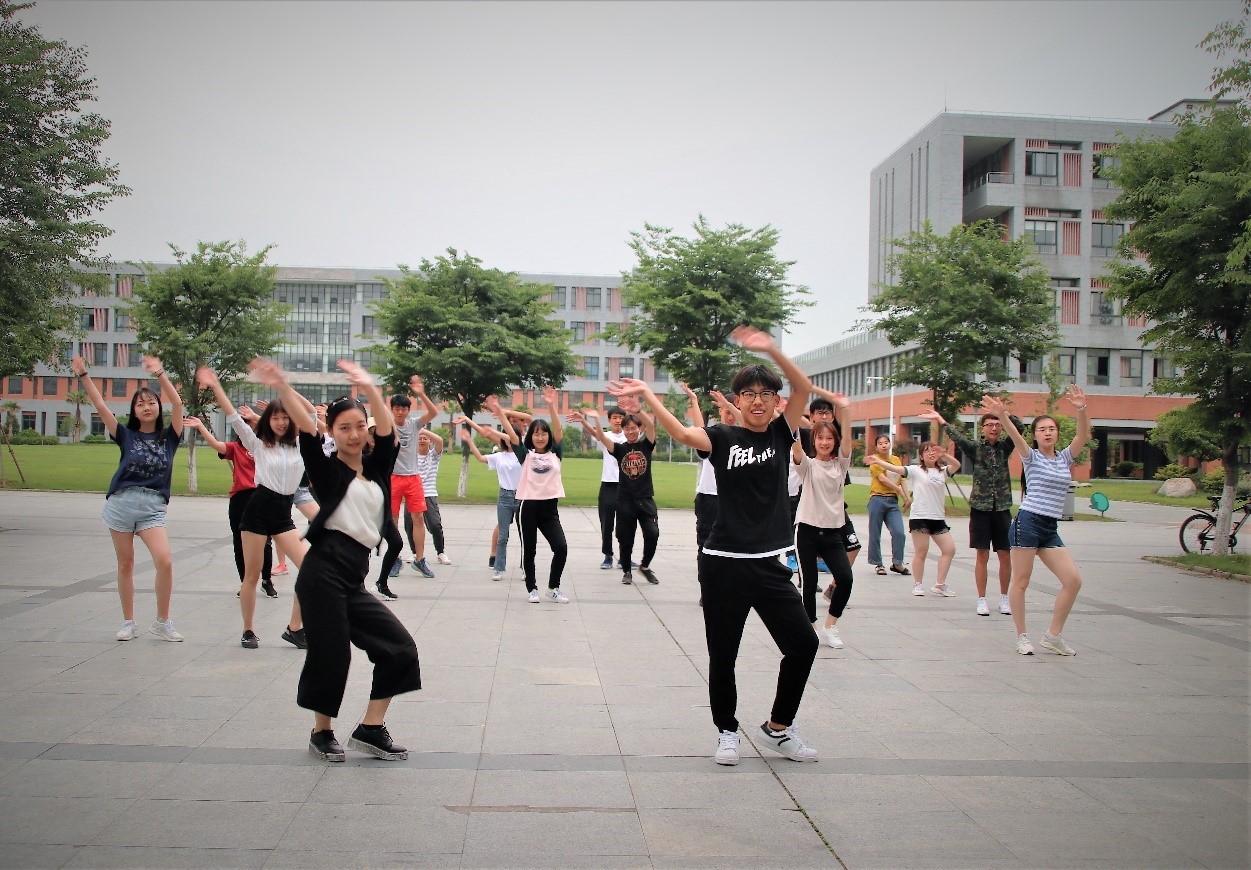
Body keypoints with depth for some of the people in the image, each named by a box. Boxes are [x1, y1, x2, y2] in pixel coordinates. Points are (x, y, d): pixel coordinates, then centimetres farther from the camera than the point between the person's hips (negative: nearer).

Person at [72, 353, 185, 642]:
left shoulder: (168, 437, 6)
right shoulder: (126, 436, 8)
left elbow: (177, 403, -7)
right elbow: (100, 406, 2)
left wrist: (160, 374, -16)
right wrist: (83, 375, -4)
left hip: (153, 508, -1)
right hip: (121, 502, 1)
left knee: (165, 562, -16)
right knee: (126, 564, 7)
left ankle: (162, 622, -1)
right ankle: (129, 623, 19)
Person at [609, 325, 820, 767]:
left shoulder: (781, 434, 5)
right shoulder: (723, 438, 0)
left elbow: (804, 388, -10)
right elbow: (684, 434, -20)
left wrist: (771, 349, -24)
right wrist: (647, 394, -30)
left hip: (769, 564, 2)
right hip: (724, 563, -2)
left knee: (803, 642, 0)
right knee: (723, 653, 5)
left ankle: (778, 728, 20)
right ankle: (727, 731, 26)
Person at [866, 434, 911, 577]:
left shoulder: (896, 460, 16)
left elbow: (902, 480, 16)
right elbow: (882, 479, -10)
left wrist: (908, 497, 4)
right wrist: (900, 491, -11)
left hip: (893, 501, 4)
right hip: (877, 499, -4)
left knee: (899, 532, -8)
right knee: (875, 534, 0)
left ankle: (897, 563, 4)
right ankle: (878, 564, 11)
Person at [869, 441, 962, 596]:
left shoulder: (942, 471, 12)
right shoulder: (916, 470, 0)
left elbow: (956, 465, -4)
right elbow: (897, 469, -11)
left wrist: (943, 455, -22)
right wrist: (878, 461, -24)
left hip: (938, 518, 5)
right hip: (919, 517, -5)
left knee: (949, 549, 3)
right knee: (921, 551, -1)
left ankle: (940, 584, 12)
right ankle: (918, 584, 14)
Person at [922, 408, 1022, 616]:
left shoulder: (1005, 447, 6)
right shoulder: (975, 447, 2)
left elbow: (1018, 426, -7)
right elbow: (957, 436, -12)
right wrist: (939, 419, -19)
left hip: (1002, 508, 2)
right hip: (980, 507, -2)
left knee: (1005, 555, 4)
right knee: (982, 555, 0)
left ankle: (1004, 598, 17)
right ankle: (982, 600, 7)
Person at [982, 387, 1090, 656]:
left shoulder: (1064, 458, 15)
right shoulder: (1031, 457, 3)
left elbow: (1083, 435, 0)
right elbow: (1015, 436, -16)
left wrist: (1081, 409, -17)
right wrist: (1002, 416, -35)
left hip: (1051, 529, 5)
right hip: (1028, 523, -5)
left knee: (1073, 580, -3)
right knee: (1021, 581, -2)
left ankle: (1053, 635, 8)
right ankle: (1022, 637, 9)